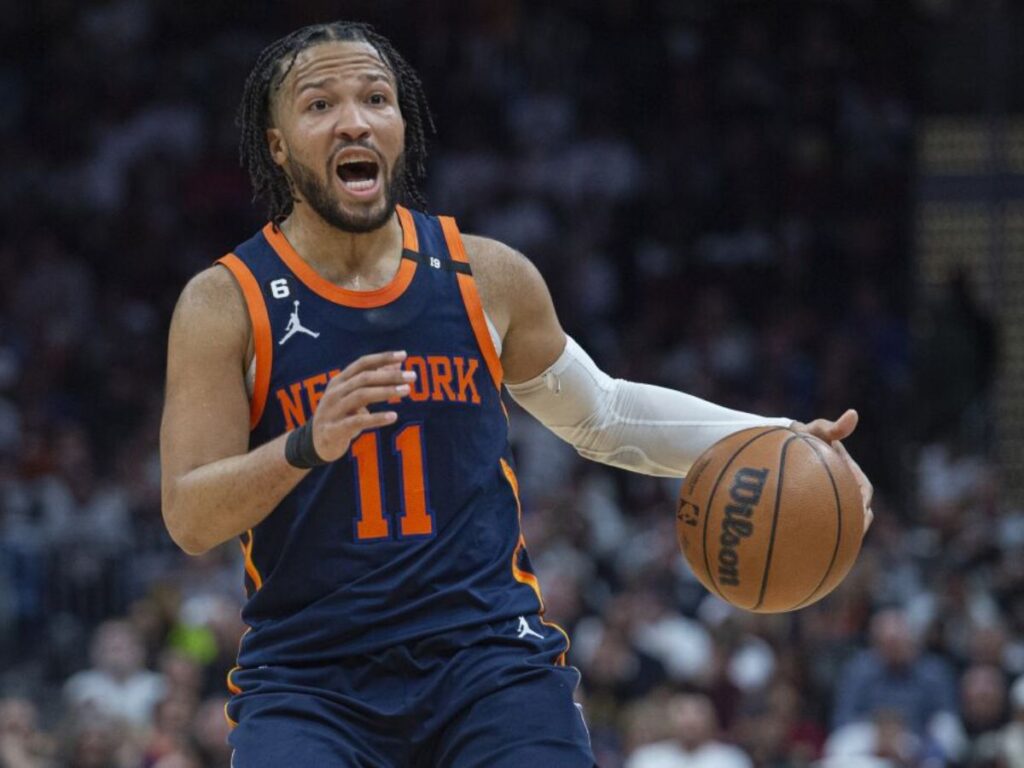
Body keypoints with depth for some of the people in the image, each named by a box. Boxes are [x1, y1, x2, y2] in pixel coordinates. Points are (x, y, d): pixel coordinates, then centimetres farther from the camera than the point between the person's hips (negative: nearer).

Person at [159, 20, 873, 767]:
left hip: (490, 653, 2)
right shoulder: (227, 303, -4)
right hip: (309, 675, -2)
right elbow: (189, 520, -11)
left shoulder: (487, 277, 5)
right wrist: (308, 446, -29)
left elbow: (602, 415, 21)